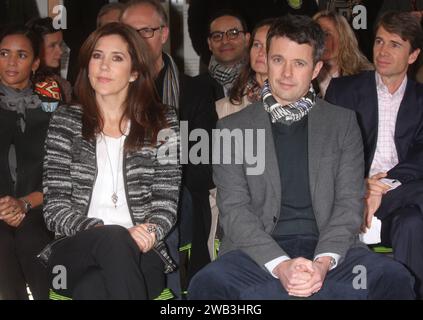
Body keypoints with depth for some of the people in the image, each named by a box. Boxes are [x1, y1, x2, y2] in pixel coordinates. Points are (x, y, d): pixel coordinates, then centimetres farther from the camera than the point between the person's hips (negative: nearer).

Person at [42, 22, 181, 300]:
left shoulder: (162, 122, 9)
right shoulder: (66, 121, 10)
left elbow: (166, 201, 4)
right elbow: (55, 207, 2)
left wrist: (149, 233, -19)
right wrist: (97, 231, -17)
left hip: (140, 256, -1)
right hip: (75, 253, 1)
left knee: (91, 289, -35)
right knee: (114, 239, -35)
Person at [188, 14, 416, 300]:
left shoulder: (343, 123, 12)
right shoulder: (233, 128, 8)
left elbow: (349, 203, 4)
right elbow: (234, 209, -1)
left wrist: (323, 263, -15)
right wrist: (280, 266, -18)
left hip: (330, 248, 1)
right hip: (259, 252, -1)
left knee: (394, 278, -28)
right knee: (207, 285, -32)